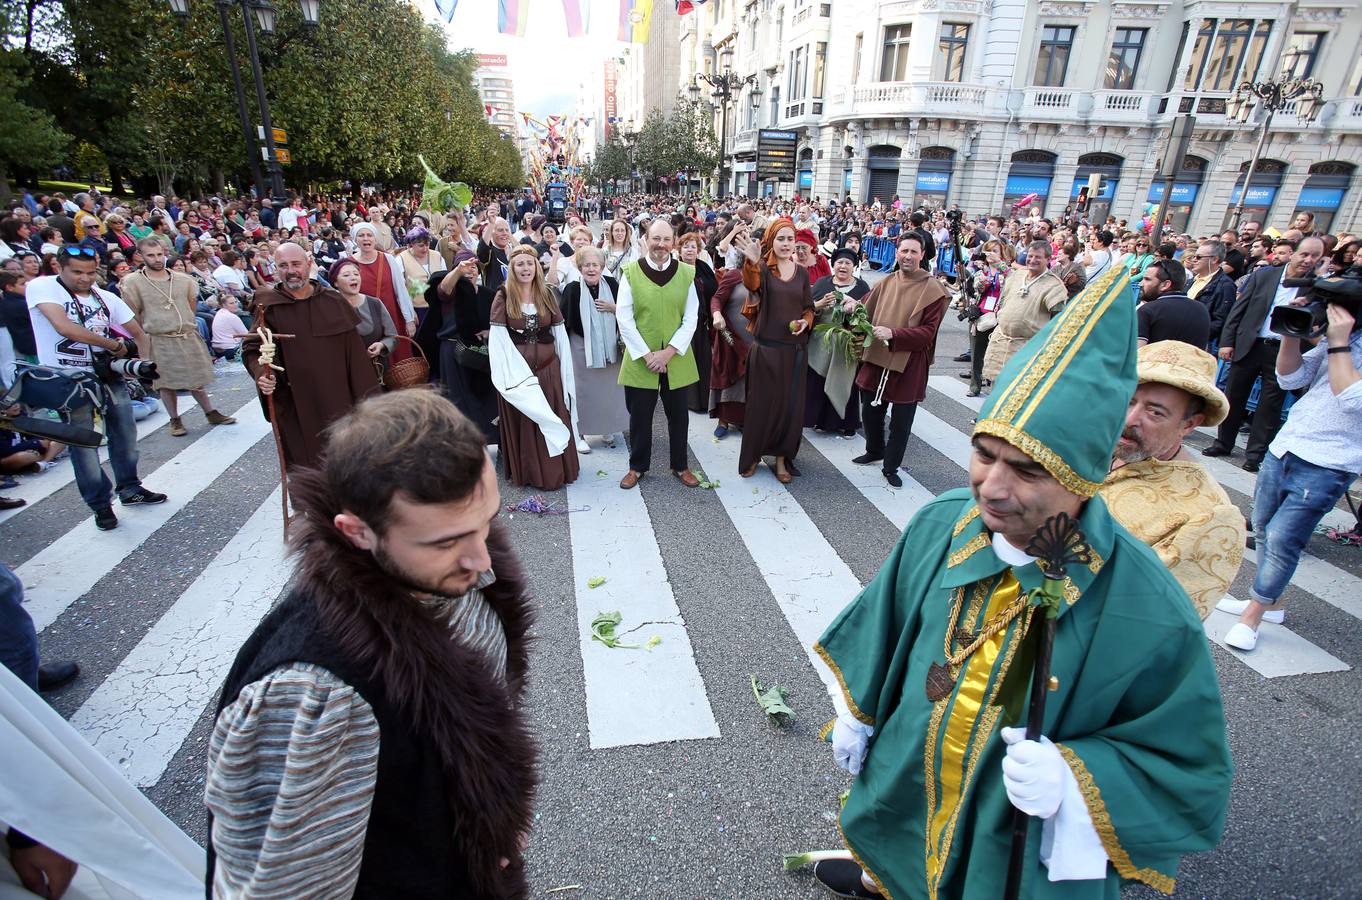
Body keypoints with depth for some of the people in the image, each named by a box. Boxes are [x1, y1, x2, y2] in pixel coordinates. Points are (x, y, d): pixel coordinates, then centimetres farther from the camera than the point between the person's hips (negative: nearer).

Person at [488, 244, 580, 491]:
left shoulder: (548, 295, 5)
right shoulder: (503, 297, -3)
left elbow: (560, 335, 5)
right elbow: (498, 338, -7)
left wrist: (564, 371, 2)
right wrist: (511, 372, -15)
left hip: (548, 369, 2)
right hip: (517, 371, -2)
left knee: (552, 420, 8)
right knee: (522, 424, 7)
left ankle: (554, 471, 21)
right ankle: (528, 473, 19)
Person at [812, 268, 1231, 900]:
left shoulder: (1150, 614, -31)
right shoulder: (942, 523, -21)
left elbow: (1186, 767, -15)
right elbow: (887, 623, -4)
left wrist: (1074, 779, -32)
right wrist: (857, 712, 6)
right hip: (905, 779, 4)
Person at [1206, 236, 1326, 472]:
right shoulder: (1264, 275, 3)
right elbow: (1238, 309, 4)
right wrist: (1227, 342, -2)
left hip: (1284, 353, -1)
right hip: (1248, 346, 1)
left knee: (1270, 406, 3)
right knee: (1233, 397, 9)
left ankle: (1256, 454, 13)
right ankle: (1223, 443, 24)